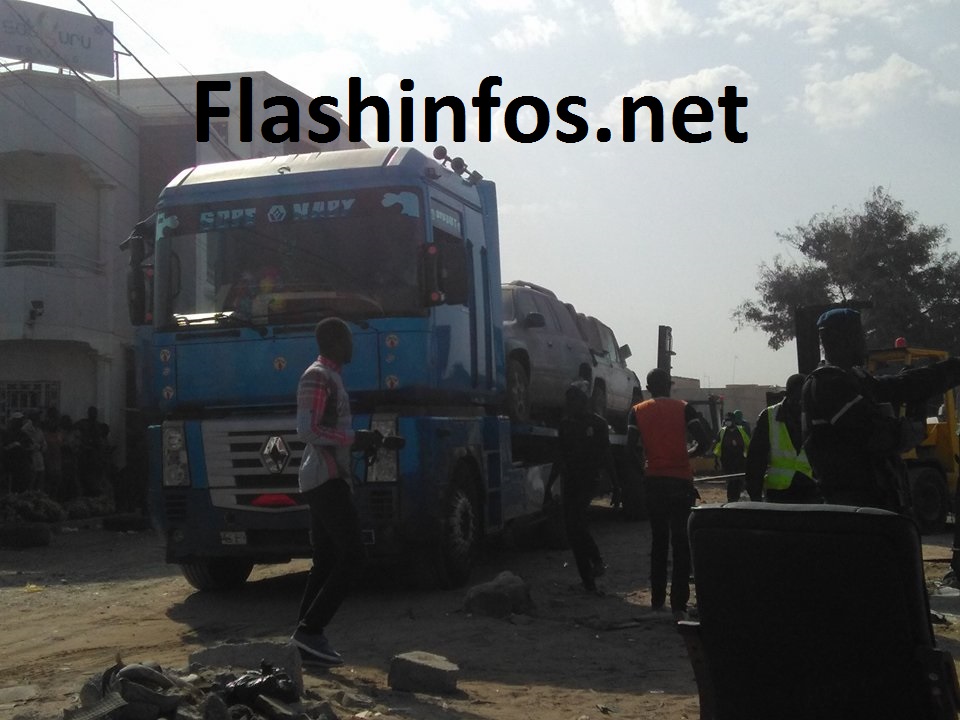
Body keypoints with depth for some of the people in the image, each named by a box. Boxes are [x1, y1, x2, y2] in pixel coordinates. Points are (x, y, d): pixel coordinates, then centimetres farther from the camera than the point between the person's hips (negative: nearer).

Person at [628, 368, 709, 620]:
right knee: (681, 542, 0)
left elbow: (632, 446, -8)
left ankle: (657, 600, 15)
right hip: (680, 481, -1)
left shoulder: (638, 411, 3)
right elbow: (703, 441, -9)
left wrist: (644, 461, 10)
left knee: (658, 540, 13)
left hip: (653, 481, 2)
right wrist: (689, 455, 11)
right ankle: (679, 604, -5)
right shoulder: (683, 409, 1)